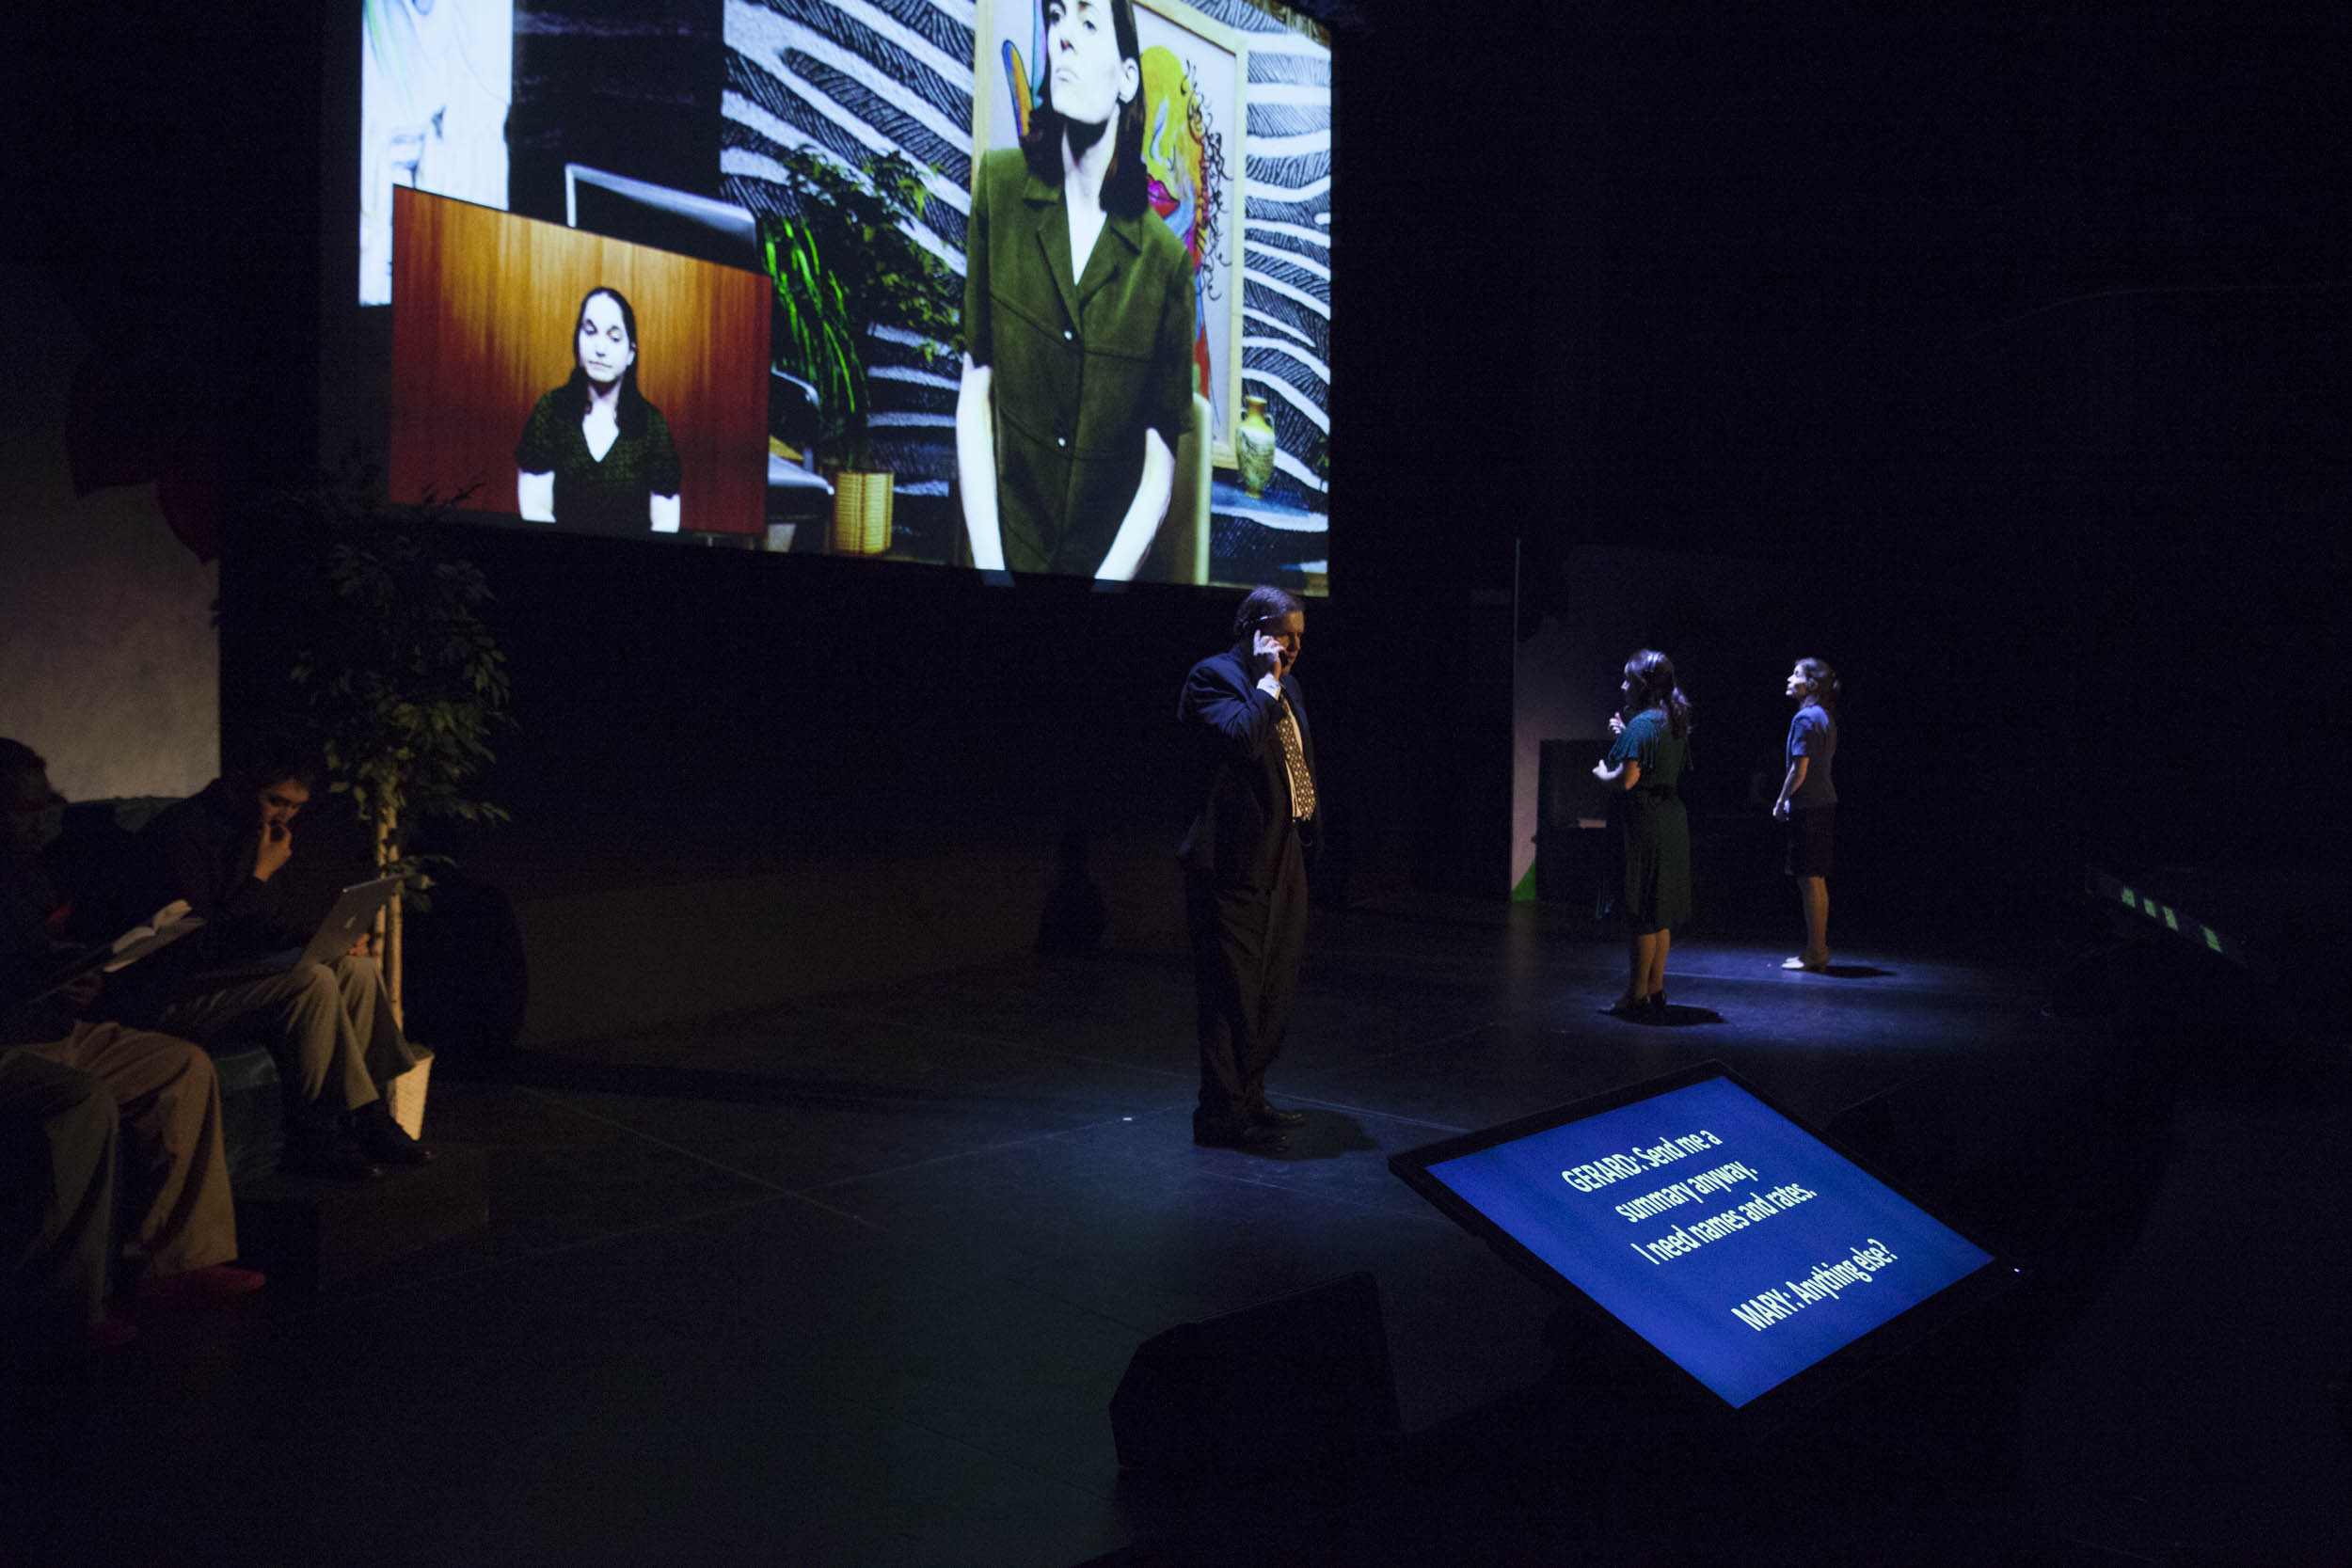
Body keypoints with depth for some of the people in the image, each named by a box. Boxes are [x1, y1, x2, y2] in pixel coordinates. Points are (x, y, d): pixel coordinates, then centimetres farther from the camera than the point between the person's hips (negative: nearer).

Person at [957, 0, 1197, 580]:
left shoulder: (1166, 261, -3)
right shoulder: (998, 186, 0)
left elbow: (1160, 468, -2)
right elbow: (974, 390, -2)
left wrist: (1108, 579, -15)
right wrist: (989, 569, -9)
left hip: (1109, 561, -1)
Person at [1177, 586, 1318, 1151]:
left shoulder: (1287, 687, 18)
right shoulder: (1213, 677, -9)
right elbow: (1241, 736, -28)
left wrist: (1308, 822, 17)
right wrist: (1267, 682, -17)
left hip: (1284, 857, 9)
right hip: (1235, 861, -9)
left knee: (1274, 987, 15)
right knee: (1233, 988, -4)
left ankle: (1249, 1097, 27)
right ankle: (1221, 1113, 5)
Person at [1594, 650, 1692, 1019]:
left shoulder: (1642, 724, -15)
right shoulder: (1674, 722, 12)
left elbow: (1627, 779, -23)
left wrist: (1602, 773, -2)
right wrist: (1626, 735, 18)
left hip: (1642, 821, -9)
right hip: (1672, 818, 9)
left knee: (1640, 911, -3)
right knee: (1660, 912, 13)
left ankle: (1637, 996, 1)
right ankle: (1655, 990, 20)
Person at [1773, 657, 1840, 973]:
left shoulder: (1805, 718, -14)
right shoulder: (1826, 717, 14)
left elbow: (1799, 771, -18)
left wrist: (1781, 803, -7)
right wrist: (1790, 800, 19)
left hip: (1808, 807, -9)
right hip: (1825, 804, 9)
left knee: (1810, 881, -5)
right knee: (1817, 881, 13)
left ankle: (1814, 954, -2)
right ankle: (1819, 950, 19)